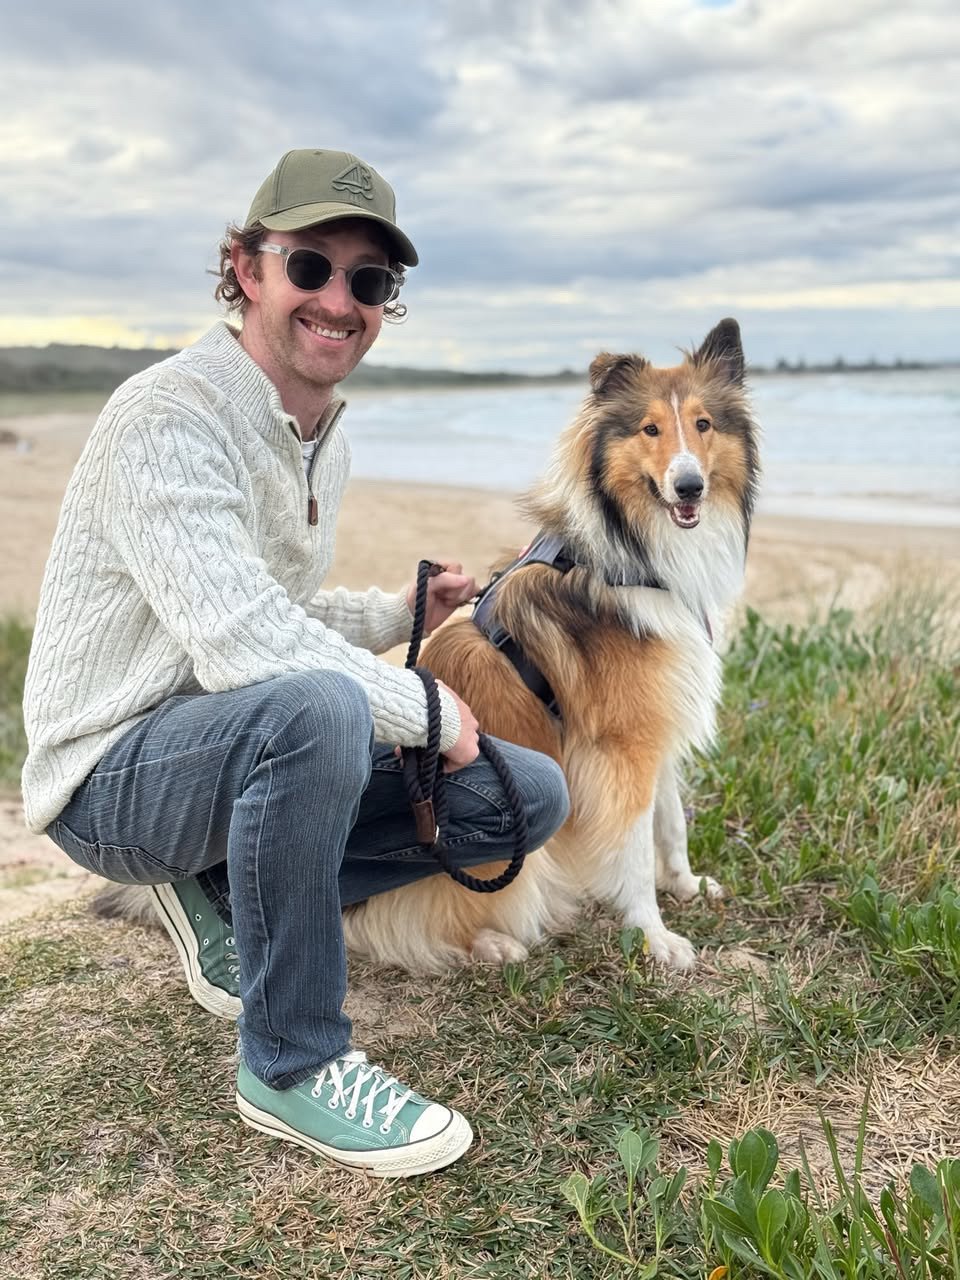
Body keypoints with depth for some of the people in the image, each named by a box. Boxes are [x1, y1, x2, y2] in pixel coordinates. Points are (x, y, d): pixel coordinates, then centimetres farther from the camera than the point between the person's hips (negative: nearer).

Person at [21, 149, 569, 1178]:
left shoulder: (325, 439, 10)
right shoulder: (169, 418, -20)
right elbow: (243, 644, -31)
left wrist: (404, 613, 5)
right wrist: (426, 710, -20)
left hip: (250, 747, 9)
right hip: (113, 774, -8)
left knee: (530, 796, 1)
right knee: (318, 705, -40)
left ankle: (227, 901, 9)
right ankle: (292, 1065, -19)